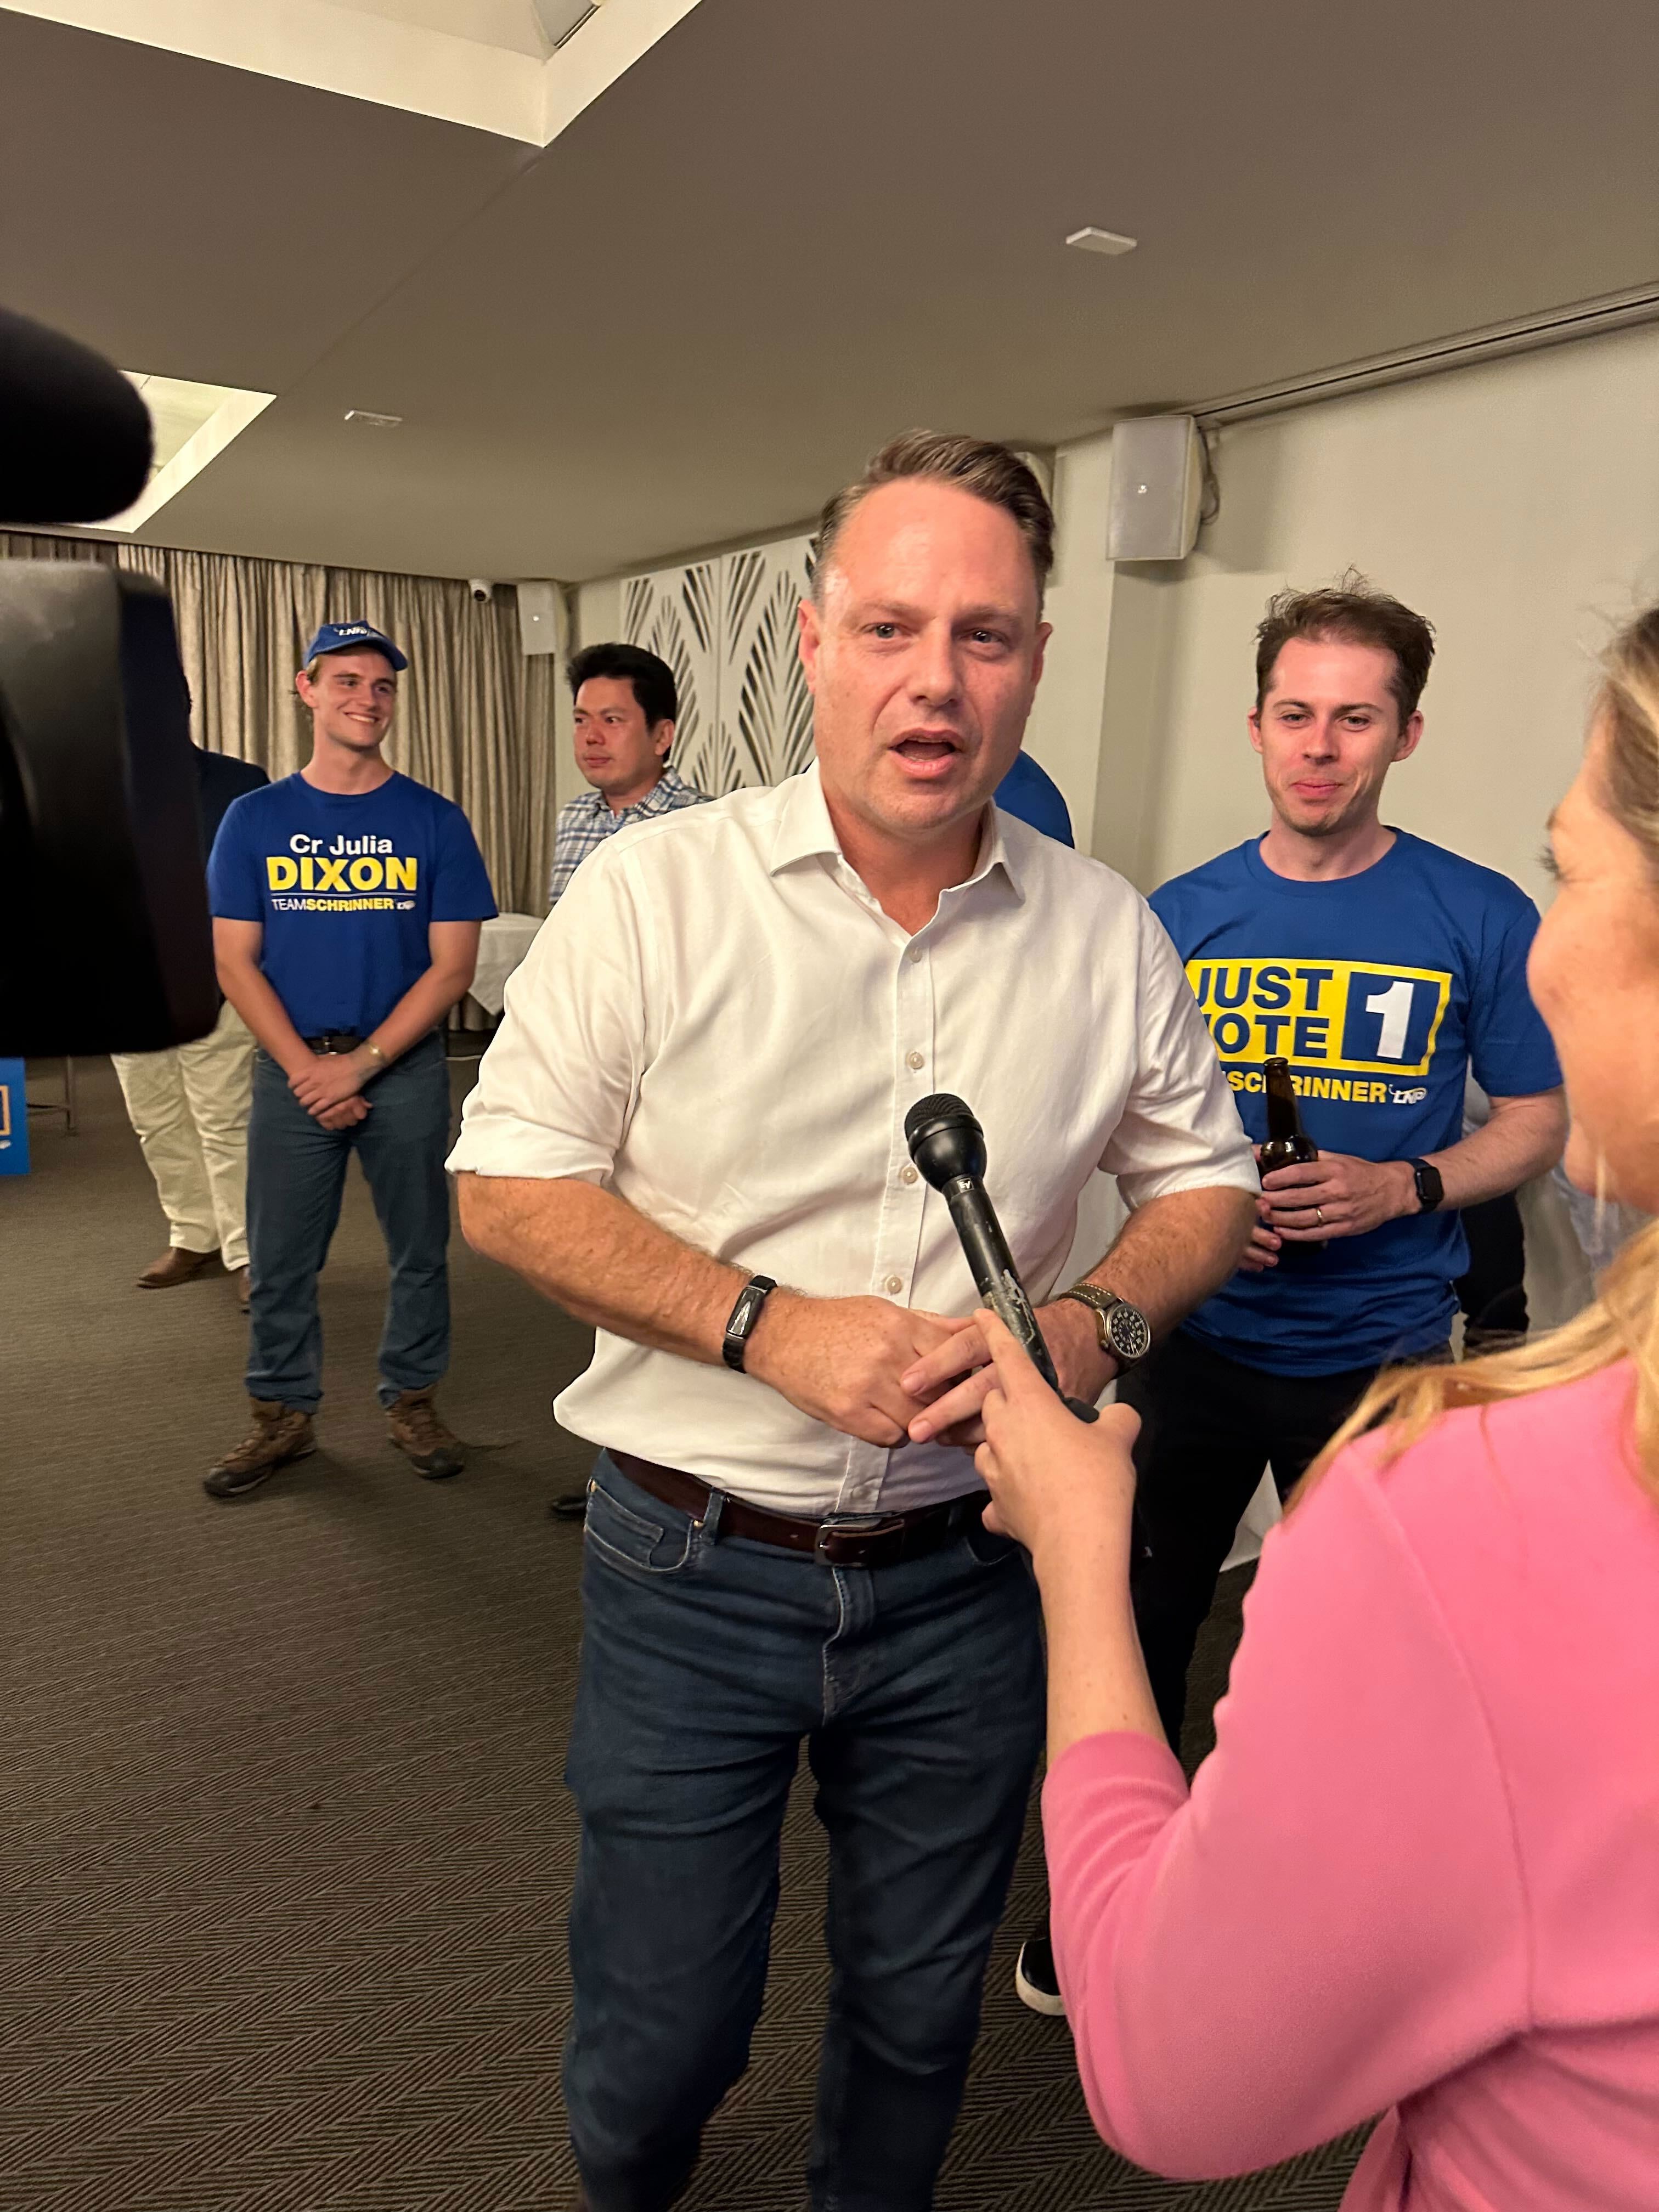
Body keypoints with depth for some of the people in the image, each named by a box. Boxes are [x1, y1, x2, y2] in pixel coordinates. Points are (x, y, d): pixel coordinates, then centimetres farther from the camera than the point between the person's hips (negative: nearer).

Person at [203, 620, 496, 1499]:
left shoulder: (435, 822, 0)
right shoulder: (254, 819, 4)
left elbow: (452, 966, -4)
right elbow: (234, 961, 1)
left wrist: (360, 1064, -12)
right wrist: (308, 1069, -10)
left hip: (405, 1068, -1)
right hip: (292, 1070, 1)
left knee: (418, 1249, 8)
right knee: (279, 1259, 7)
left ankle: (411, 1400, 26)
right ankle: (283, 1415, 24)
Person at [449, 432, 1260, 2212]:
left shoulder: (1106, 933, -2)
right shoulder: (653, 892, -10)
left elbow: (1204, 1180, 8)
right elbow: (508, 1185, -9)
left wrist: (1093, 1323, -13)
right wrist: (775, 1326, -21)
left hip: (967, 1575, 3)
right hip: (695, 1567, -2)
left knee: (918, 2012, 22)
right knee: (658, 2035, 15)